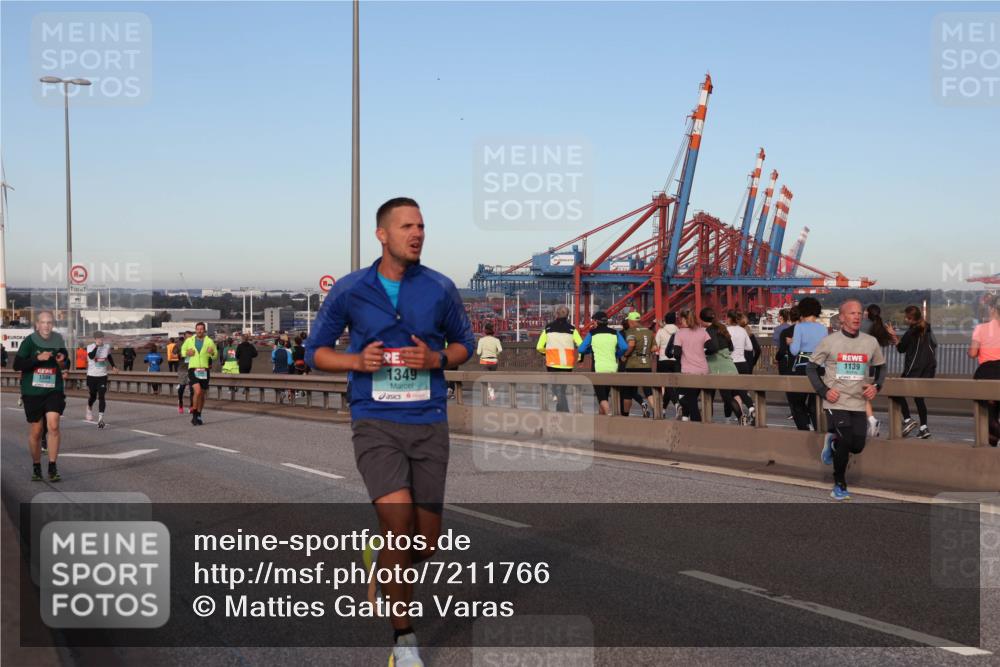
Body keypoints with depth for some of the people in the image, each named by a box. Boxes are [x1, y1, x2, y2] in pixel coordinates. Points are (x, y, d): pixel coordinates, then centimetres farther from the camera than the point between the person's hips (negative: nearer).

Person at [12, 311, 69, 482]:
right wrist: (38, 358, -21)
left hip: (54, 391, 1)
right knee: (35, 431, 7)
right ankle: (36, 467, 25)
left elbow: (66, 369, 17)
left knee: (53, 425, -16)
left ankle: (52, 466, -7)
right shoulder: (29, 342, -5)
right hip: (32, 392, -1)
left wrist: (63, 362, -6)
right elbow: (17, 365, -11)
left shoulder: (58, 341, 3)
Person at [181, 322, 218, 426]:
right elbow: (183, 350, 19)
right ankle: (194, 412, -3)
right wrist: (187, 353, -4)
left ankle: (198, 416, 25)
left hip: (204, 370, 2)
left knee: (202, 394, 9)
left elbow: (215, 354, 10)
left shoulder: (209, 341, 4)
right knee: (197, 391, -20)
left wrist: (212, 352, -14)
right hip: (193, 369, -2)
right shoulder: (189, 341, 6)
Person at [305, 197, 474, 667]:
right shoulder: (349, 290, -1)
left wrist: (437, 358, -8)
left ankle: (380, 562, 42)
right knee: (401, 527, -19)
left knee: (426, 544, 5)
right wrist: (358, 360, -12)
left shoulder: (440, 289, 2)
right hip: (375, 423, -2)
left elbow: (465, 344, 14)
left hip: (429, 424, 3)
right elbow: (316, 351, 8)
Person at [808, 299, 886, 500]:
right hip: (836, 403, -4)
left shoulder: (871, 342, 4)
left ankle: (833, 442, 34)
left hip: (859, 404, 4)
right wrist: (824, 391, -9)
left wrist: (876, 386, 0)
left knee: (857, 446, 0)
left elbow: (880, 367, 18)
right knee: (845, 442, -10)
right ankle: (839, 485, 10)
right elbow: (811, 367, 3)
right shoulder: (829, 342, -5)